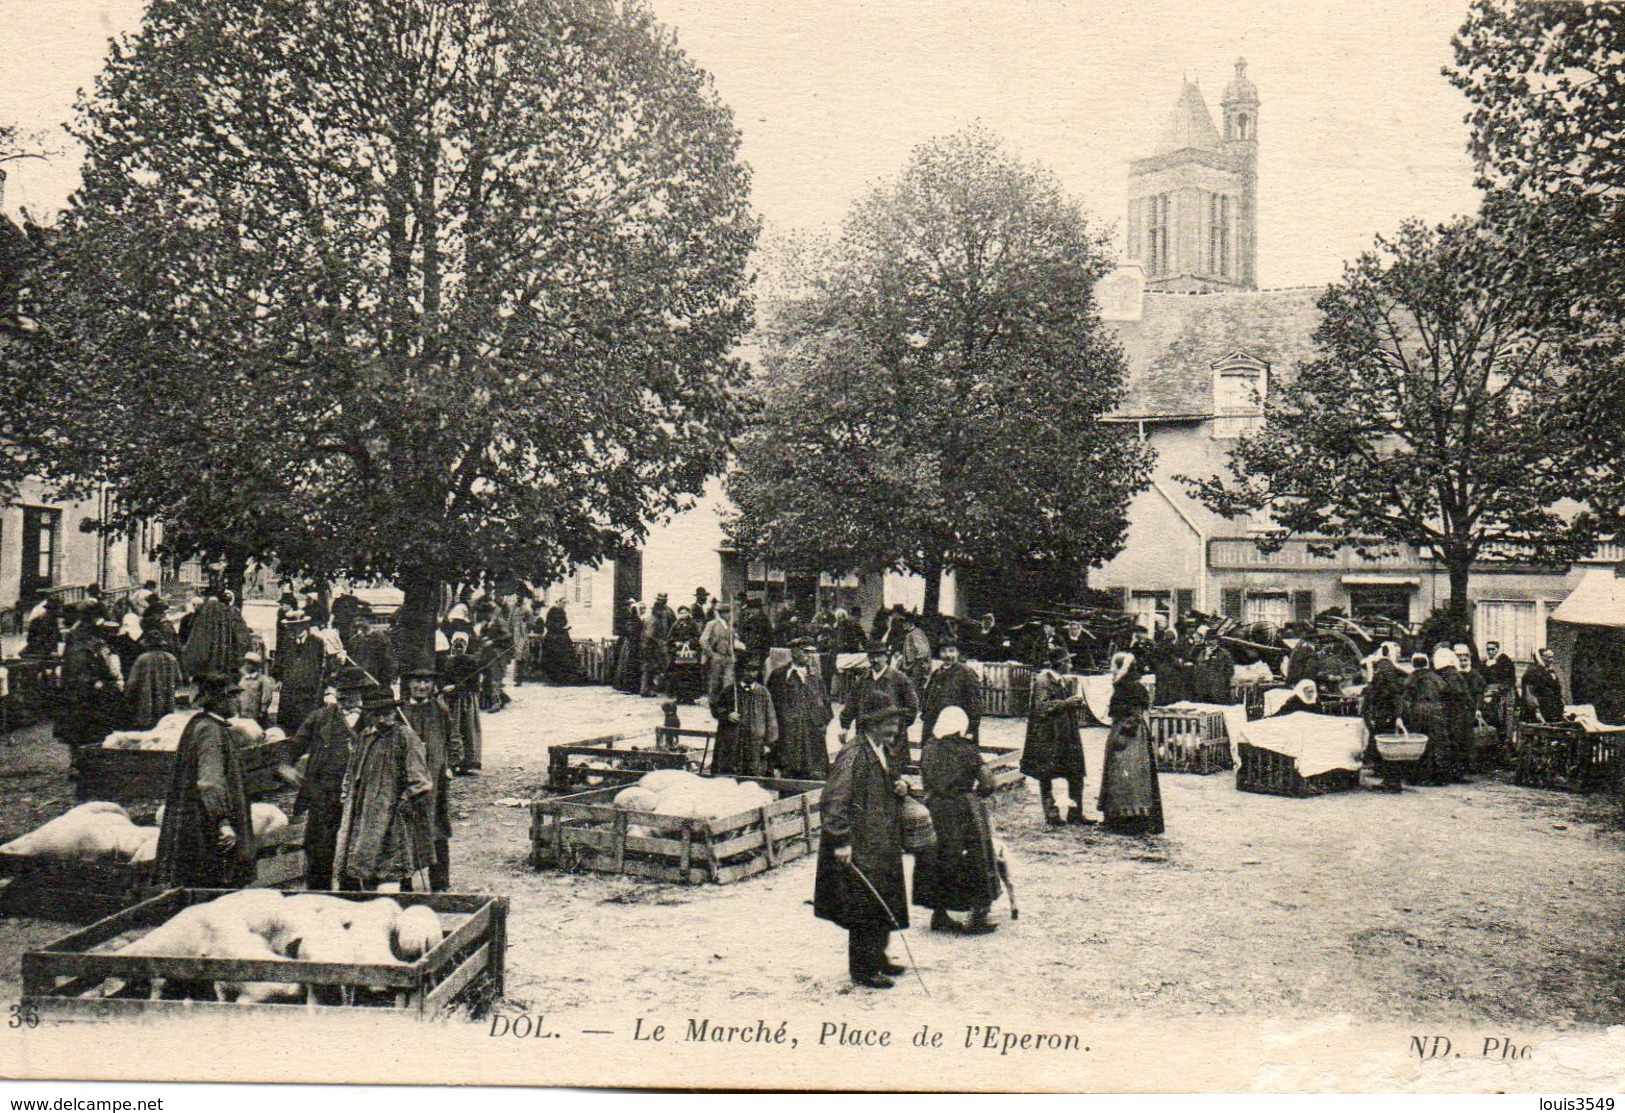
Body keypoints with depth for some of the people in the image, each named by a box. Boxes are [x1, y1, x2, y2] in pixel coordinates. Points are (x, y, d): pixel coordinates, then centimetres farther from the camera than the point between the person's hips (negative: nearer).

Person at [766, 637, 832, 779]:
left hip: (815, 729, 4)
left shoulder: (815, 674, 17)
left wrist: (825, 721, 11)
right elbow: (773, 700, 4)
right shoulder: (779, 674, 4)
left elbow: (824, 699, 20)